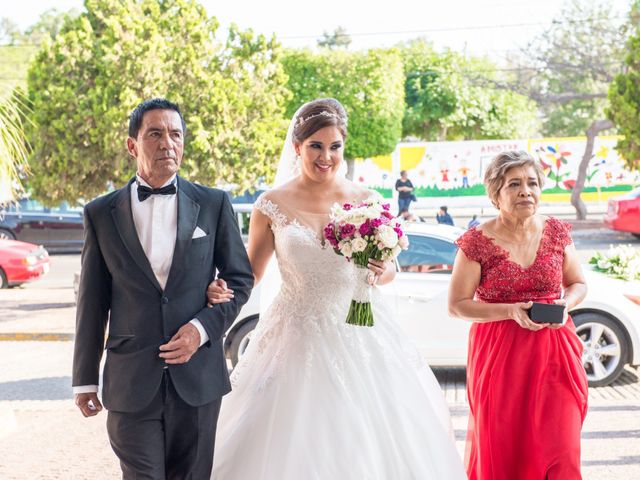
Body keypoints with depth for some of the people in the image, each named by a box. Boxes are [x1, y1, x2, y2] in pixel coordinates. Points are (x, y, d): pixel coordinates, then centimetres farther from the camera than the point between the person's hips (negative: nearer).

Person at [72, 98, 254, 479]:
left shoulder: (214, 204, 3)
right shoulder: (101, 214, 3)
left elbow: (240, 277, 8)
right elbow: (93, 302, 6)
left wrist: (204, 328, -8)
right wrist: (85, 379, 6)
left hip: (198, 376, 1)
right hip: (131, 383, -1)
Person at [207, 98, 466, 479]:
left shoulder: (365, 201, 1)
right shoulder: (272, 206, -2)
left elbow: (390, 268, 11)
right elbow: (250, 273, 5)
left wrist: (379, 272, -11)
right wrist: (221, 290, -16)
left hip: (360, 335, 1)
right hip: (299, 338, -1)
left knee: (372, 440, 2)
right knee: (296, 446, 1)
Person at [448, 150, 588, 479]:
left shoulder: (557, 232, 2)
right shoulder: (477, 242, -9)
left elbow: (578, 283, 14)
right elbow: (457, 305, -7)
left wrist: (565, 304, -8)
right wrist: (512, 311, -18)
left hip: (554, 353, 3)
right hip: (498, 355, -2)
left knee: (560, 446, 0)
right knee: (502, 449, 6)